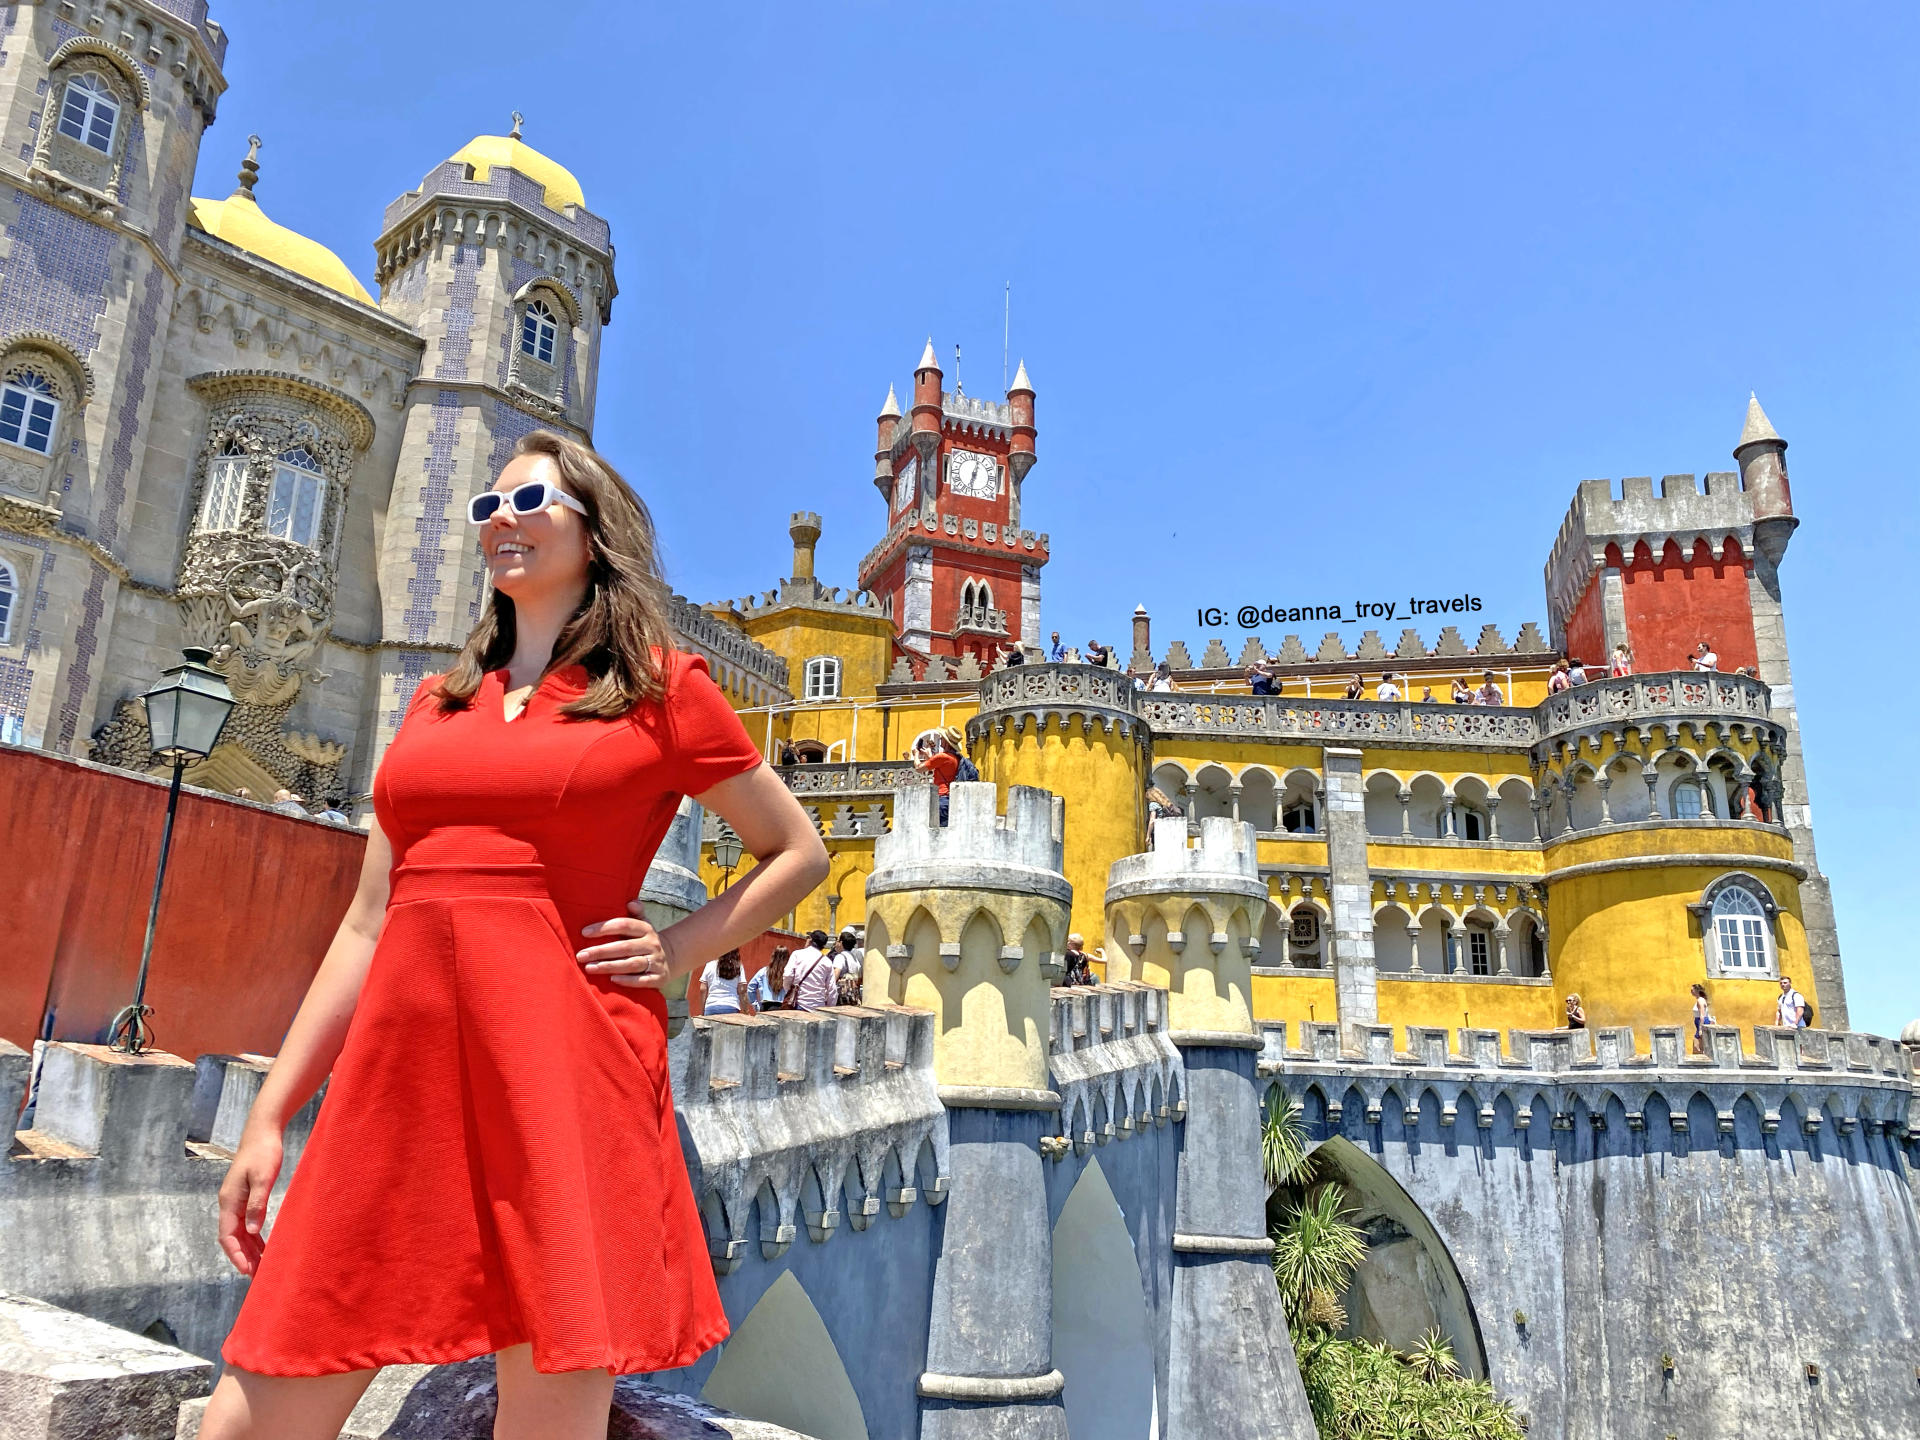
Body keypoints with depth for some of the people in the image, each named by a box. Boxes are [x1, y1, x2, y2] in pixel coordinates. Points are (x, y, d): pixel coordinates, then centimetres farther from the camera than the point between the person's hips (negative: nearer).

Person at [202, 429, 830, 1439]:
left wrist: (679, 950, -1)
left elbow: (798, 854, 13)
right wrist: (269, 1113, 14)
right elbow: (369, 920, 17)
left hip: (563, 1059, -4)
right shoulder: (438, 702, 19)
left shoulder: (659, 688, 6)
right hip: (400, 1061, 5)